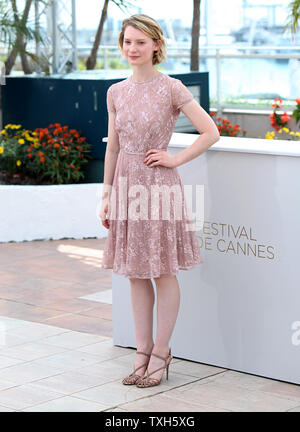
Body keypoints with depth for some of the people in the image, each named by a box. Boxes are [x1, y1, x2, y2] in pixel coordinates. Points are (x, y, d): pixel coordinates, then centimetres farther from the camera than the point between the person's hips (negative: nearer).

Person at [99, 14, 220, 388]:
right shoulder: (116, 92, 7)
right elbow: (113, 147, 12)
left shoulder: (171, 88, -8)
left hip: (159, 185, -5)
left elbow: (210, 133, -8)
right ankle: (143, 352, 18)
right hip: (127, 185, 5)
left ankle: (161, 353, 13)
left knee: (162, 272, 2)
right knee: (135, 273, 9)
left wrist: (175, 159, -9)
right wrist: (106, 195, 10)